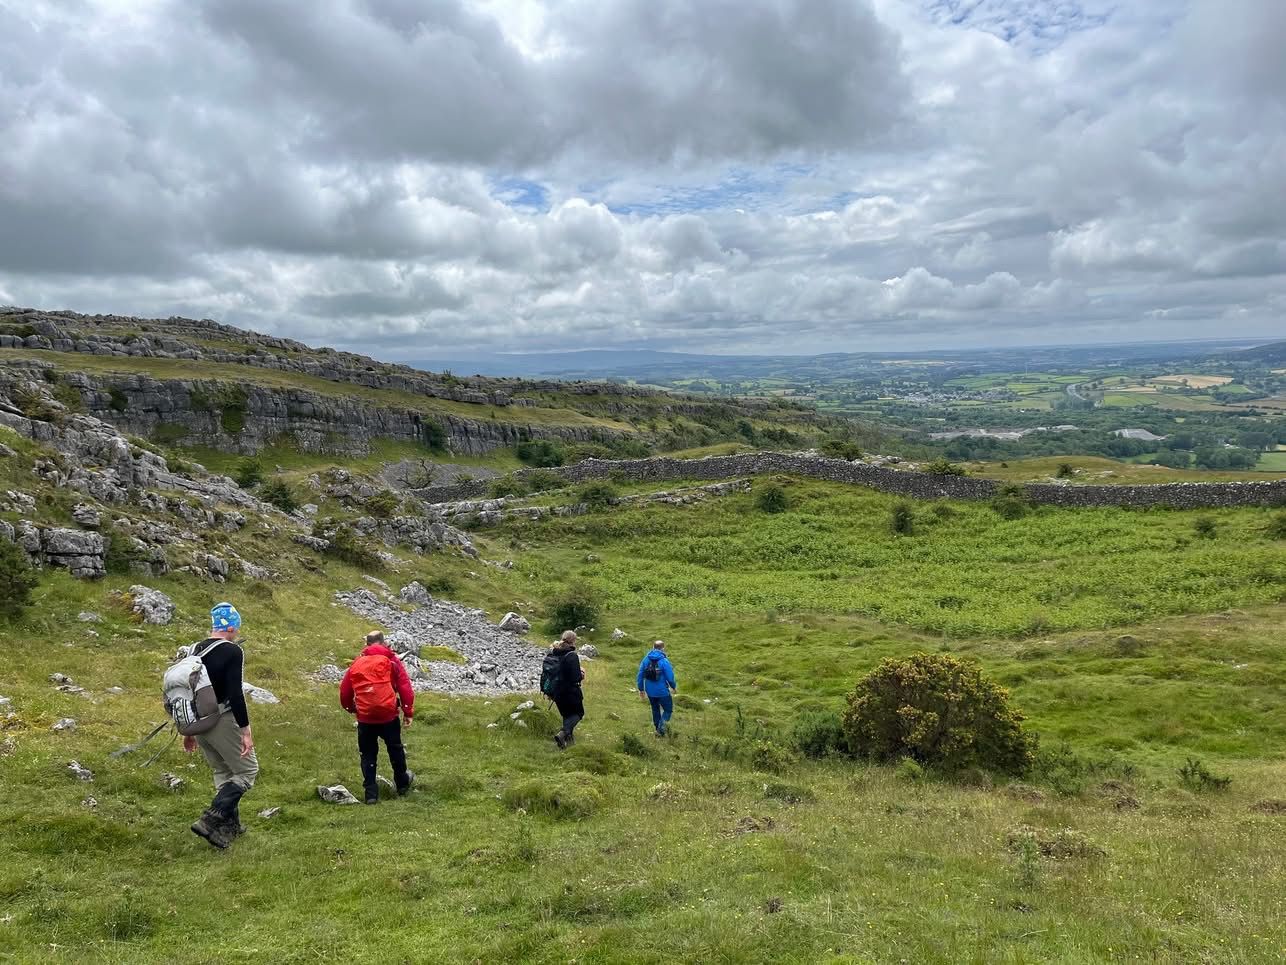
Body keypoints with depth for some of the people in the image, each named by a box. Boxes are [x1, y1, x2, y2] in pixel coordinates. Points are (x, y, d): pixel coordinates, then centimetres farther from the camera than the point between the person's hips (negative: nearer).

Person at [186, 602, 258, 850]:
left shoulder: (195, 651, 9)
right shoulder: (232, 652, -14)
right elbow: (235, 694, -21)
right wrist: (246, 731, -18)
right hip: (223, 721, -8)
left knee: (222, 773, 21)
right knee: (247, 771, 4)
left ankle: (230, 826, 23)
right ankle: (210, 820, -11)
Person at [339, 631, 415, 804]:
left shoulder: (356, 663, 8)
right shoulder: (391, 661, -1)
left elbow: (344, 692, 11)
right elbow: (405, 687, -7)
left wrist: (352, 708, 28)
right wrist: (408, 712, 0)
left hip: (365, 718, 1)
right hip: (388, 715, -1)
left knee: (368, 755, 12)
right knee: (395, 750, 18)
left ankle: (371, 793, 11)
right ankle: (402, 783, 33)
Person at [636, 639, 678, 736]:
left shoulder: (646, 659, -4)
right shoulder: (664, 661, -18)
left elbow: (640, 676, 0)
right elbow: (670, 677, -15)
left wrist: (641, 690, 12)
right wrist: (674, 687, 5)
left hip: (650, 691, 5)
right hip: (662, 691, -5)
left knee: (655, 709, 25)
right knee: (668, 709, 13)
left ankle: (658, 729, 37)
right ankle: (660, 729, -2)